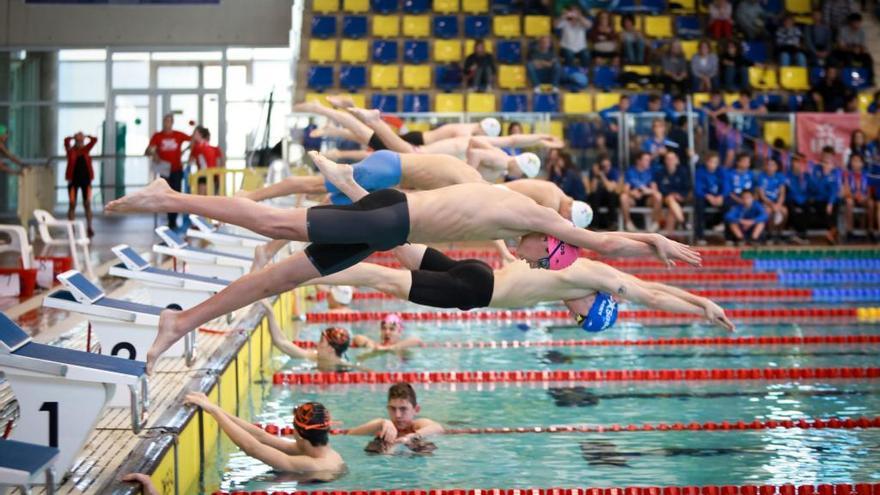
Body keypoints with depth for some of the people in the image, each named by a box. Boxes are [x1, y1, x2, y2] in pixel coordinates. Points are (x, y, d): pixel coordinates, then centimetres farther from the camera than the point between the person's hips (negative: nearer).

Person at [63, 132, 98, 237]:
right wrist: (74, 137, 5)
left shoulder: (86, 149, 8)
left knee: (87, 204, 0)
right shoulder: (70, 150, 2)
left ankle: (89, 228, 3)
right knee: (72, 204, 0)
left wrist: (85, 136, 11)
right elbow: (66, 140, -12)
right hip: (73, 179, -1)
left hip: (85, 179, 1)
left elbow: (94, 140, 2)